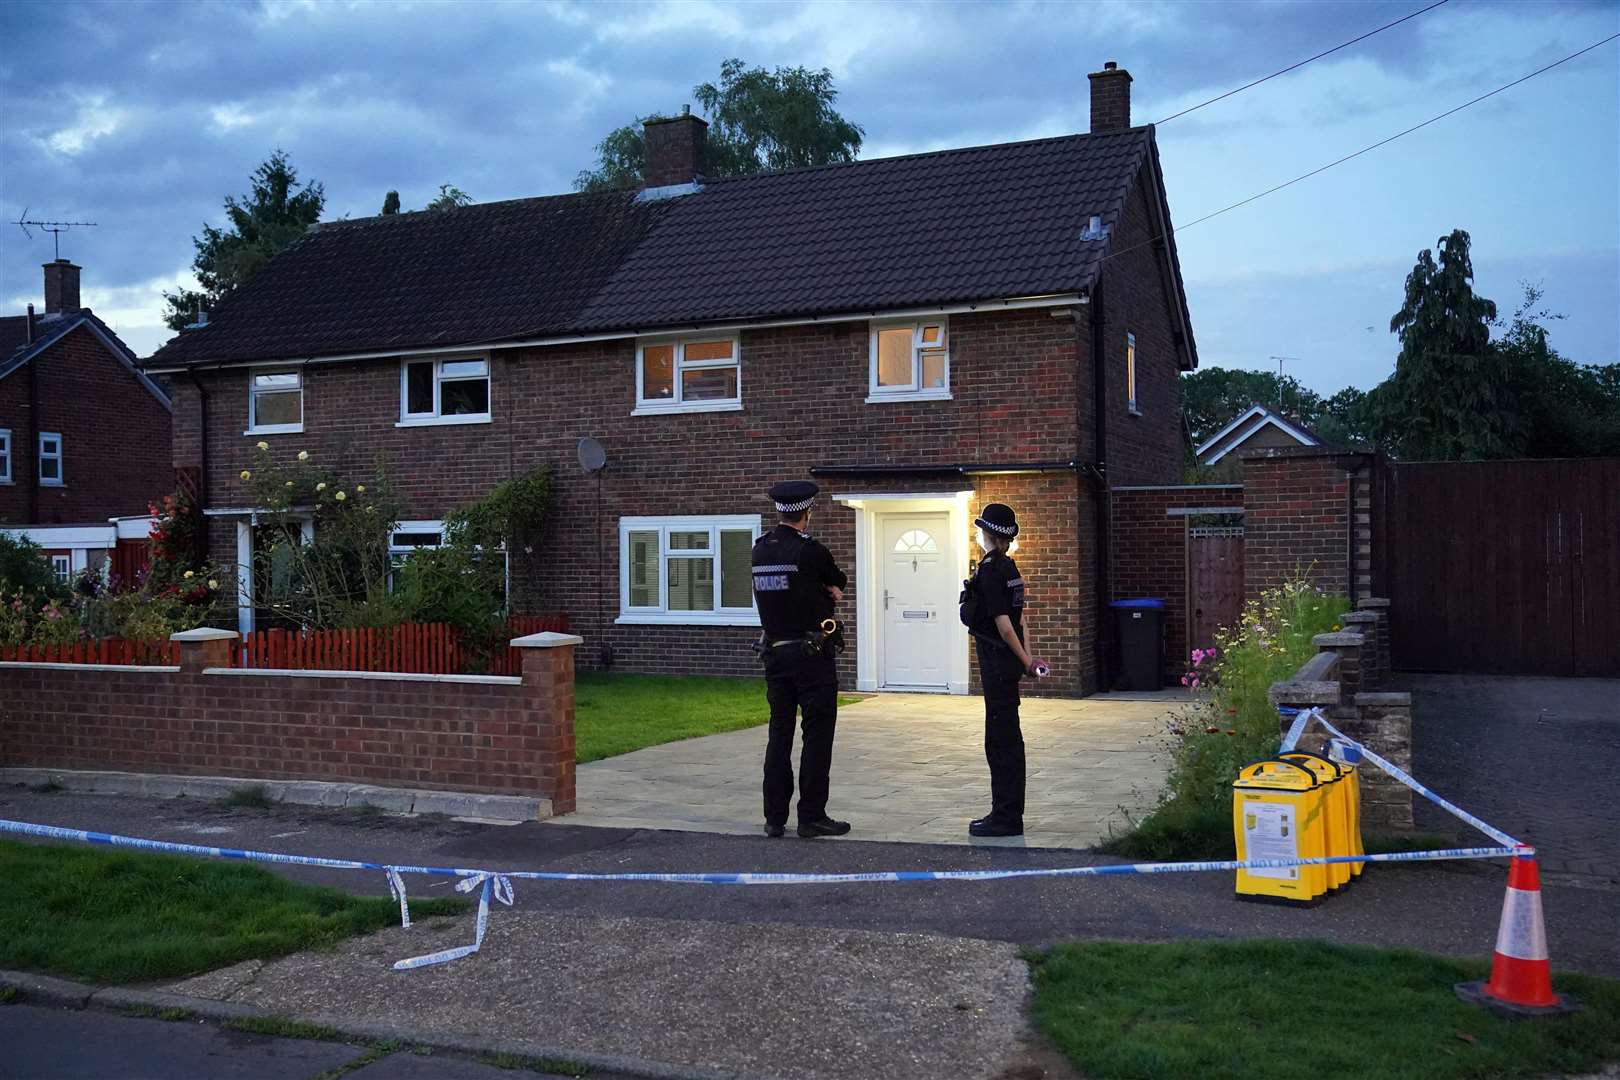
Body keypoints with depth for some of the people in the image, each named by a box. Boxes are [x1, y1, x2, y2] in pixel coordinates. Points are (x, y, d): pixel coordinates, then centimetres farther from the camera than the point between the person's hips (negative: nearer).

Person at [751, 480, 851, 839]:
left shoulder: (760, 550, 5)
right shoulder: (810, 551, -15)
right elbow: (838, 584, 3)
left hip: (775, 653, 6)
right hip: (813, 654, -6)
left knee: (779, 733, 11)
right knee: (817, 735, 1)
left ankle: (774, 817, 12)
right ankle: (811, 817, 3)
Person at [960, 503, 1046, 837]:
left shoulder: (989, 569, -16)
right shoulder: (1008, 566, 13)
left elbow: (1002, 621, -19)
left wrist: (1025, 660, -12)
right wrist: (1026, 658, 17)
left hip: (996, 660, -9)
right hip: (1007, 660, 9)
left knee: (1001, 738, -4)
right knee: (1007, 737, 14)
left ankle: (1006, 817, 1)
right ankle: (1009, 813, 21)